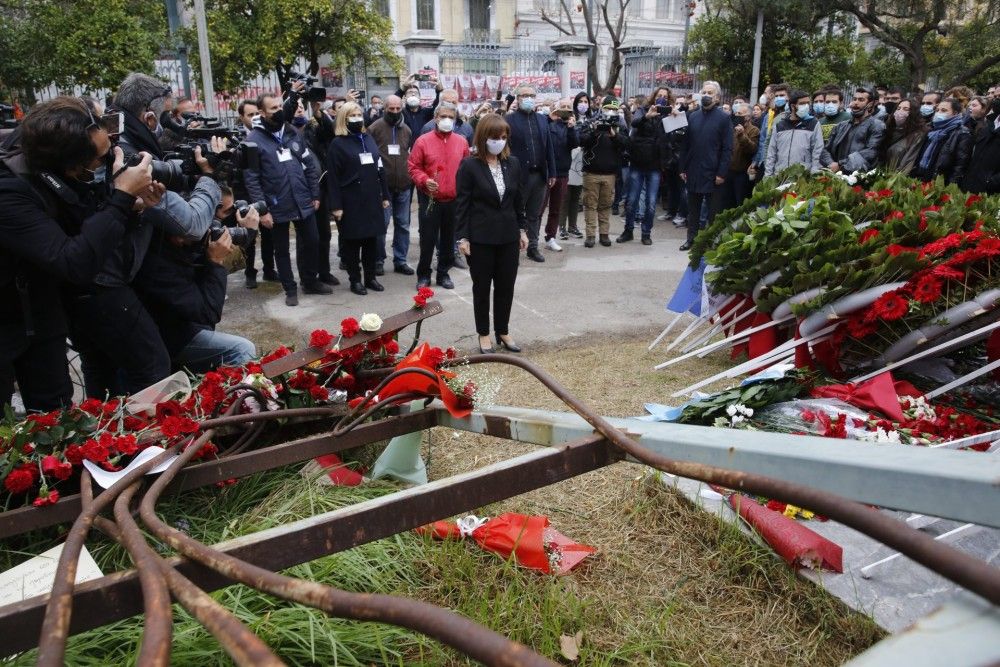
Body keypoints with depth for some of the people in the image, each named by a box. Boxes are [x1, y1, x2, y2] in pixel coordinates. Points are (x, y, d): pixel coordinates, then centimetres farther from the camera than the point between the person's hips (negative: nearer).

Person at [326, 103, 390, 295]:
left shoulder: (369, 139, 13)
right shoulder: (338, 144, -4)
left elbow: (380, 169, 15)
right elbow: (333, 178, -8)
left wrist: (385, 195, 10)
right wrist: (336, 206, -14)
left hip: (372, 199, 5)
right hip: (351, 201, -5)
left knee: (372, 239, 9)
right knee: (352, 241, 2)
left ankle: (371, 277, 21)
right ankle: (355, 280, 13)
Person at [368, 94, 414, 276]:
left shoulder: (406, 130, 12)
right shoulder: (375, 128, -4)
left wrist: (410, 176, 14)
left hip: (404, 185, 5)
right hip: (382, 185, -5)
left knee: (403, 224, 8)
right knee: (382, 223, 0)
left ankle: (400, 260, 17)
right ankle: (378, 259, 12)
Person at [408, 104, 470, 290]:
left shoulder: (461, 142, 5)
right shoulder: (423, 141, -4)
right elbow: (413, 167, -2)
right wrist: (425, 180, -18)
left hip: (454, 200, 3)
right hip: (430, 199, -3)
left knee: (448, 239, 11)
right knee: (428, 239, 3)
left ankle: (443, 273, 25)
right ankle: (423, 274, 17)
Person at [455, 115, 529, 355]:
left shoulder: (513, 163, 4)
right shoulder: (469, 166, -9)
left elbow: (518, 199, 11)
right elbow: (462, 203, -8)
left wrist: (523, 229, 10)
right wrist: (462, 237, -11)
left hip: (508, 236, 4)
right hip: (480, 238, -4)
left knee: (506, 286, 11)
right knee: (482, 287, 8)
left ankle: (503, 331, 26)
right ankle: (484, 334, 21)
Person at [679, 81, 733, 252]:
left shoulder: (723, 118, -4)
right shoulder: (692, 117, 8)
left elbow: (727, 149, -7)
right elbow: (685, 144, 10)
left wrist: (722, 173, -13)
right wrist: (683, 168, 4)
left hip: (713, 174, -4)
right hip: (693, 172, 4)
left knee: (713, 211, 4)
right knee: (693, 209, 12)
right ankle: (691, 238, 22)